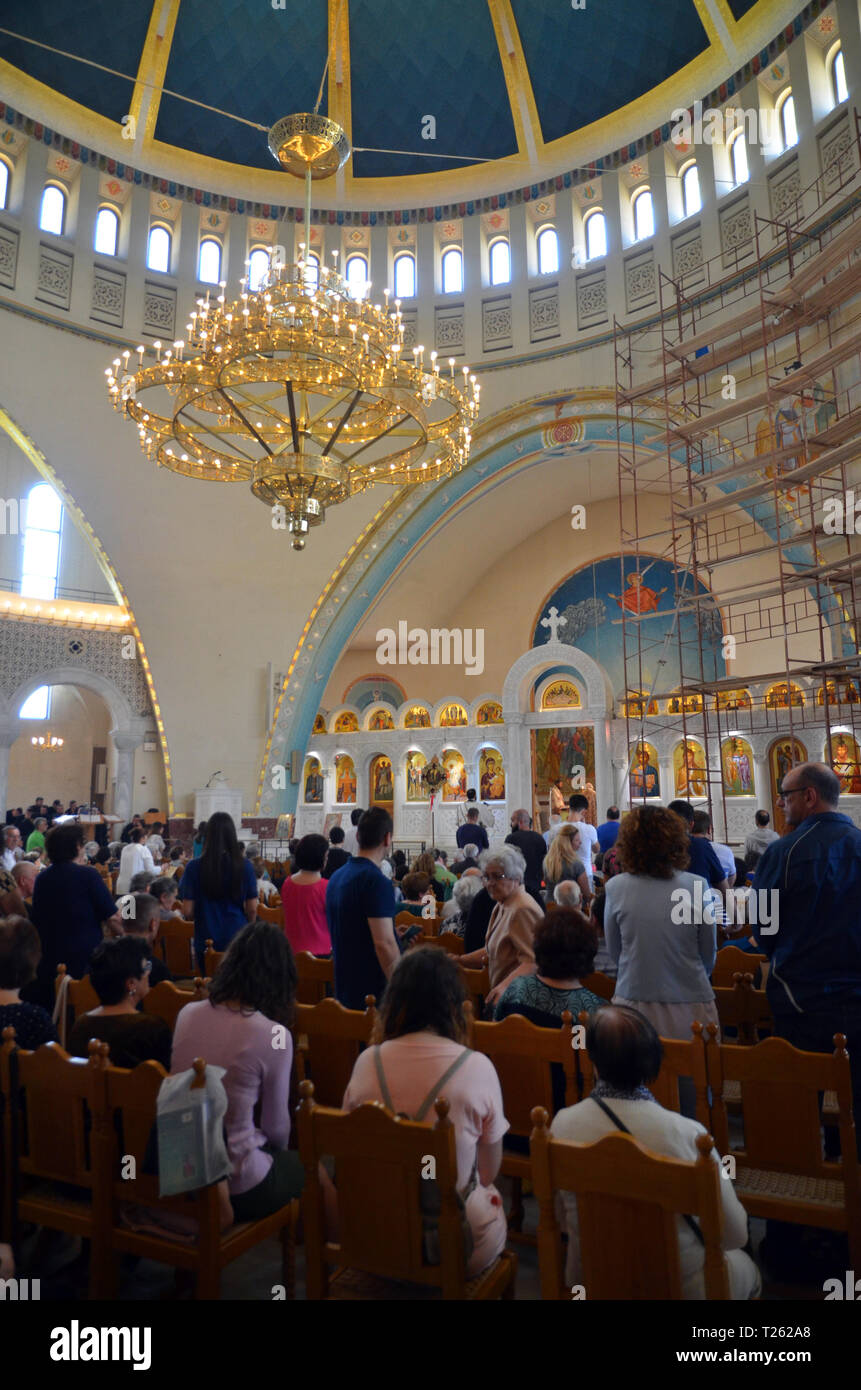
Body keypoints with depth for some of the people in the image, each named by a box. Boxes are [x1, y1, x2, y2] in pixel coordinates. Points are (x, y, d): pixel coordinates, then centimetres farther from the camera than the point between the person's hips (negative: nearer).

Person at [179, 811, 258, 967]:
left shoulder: (194, 867, -10)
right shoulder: (244, 866, -8)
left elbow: (187, 912, -7)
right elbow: (252, 909, -3)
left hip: (206, 941, 0)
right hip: (238, 940, 0)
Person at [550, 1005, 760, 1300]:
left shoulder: (562, 1125, -19)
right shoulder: (687, 1134, -28)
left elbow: (565, 1220, -3)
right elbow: (735, 1235, -16)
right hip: (677, 1287, -3)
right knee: (744, 1267, 31)